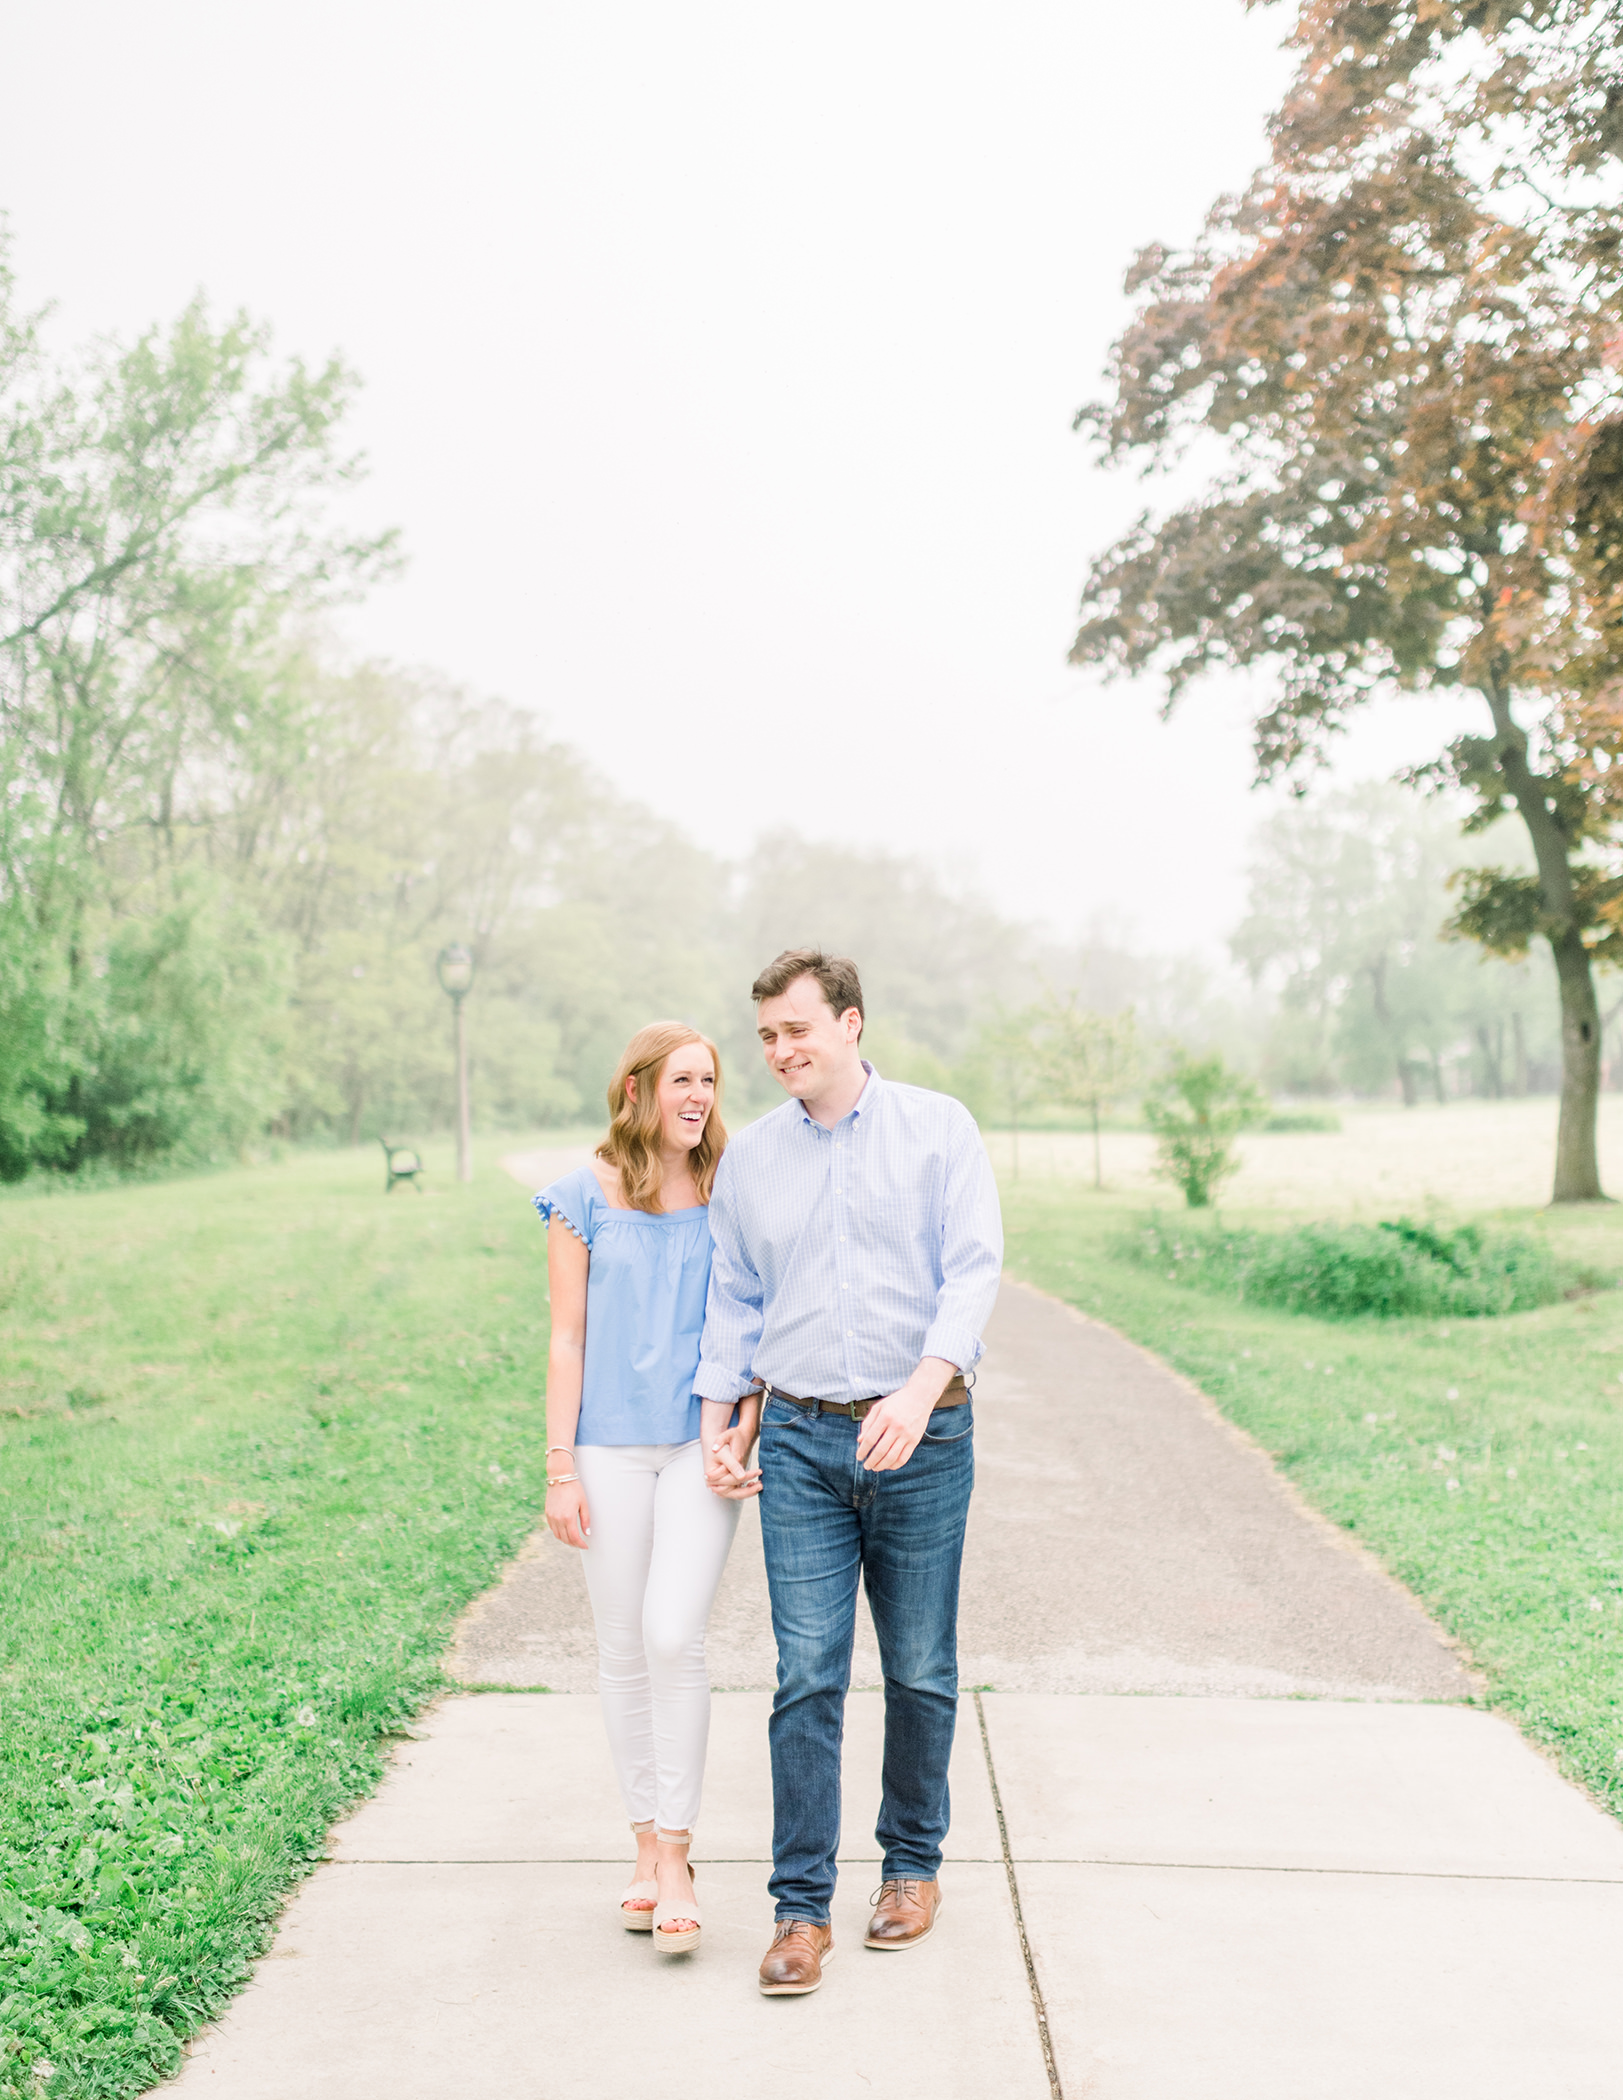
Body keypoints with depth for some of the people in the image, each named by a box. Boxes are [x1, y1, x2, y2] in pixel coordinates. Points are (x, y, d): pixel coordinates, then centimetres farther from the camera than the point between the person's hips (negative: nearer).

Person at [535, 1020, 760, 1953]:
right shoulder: (585, 1196, 1)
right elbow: (567, 1339, 2)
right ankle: (649, 1845, 22)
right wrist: (560, 1468, -1)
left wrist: (747, 1425, -6)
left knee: (675, 1636, -13)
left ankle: (676, 1856, -1)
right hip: (613, 1445, 1)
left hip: (703, 1444, -1)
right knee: (623, 1649, 7)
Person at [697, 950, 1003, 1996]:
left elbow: (975, 1270, -9)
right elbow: (734, 1300, 14)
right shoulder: (749, 1159, 8)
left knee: (921, 1673, 10)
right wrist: (722, 1425, 5)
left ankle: (915, 1862, 29)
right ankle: (802, 1908, 6)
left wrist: (920, 1389, -23)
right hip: (800, 1441, 2)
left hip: (923, 1438, -1)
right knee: (807, 1677, -2)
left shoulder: (940, 1129, -1)